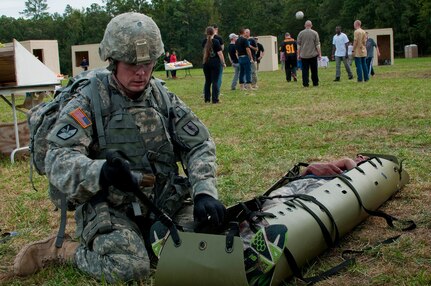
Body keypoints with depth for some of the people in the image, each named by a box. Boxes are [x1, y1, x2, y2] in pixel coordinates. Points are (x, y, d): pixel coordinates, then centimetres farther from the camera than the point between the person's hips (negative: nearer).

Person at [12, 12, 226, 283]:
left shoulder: (164, 98, 6)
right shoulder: (88, 103, -7)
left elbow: (199, 145, 0)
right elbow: (59, 160, -18)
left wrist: (205, 191, -19)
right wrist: (100, 172, -40)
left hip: (165, 201, 5)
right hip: (109, 208, -4)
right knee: (129, 268, -27)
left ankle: (146, 238, 11)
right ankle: (64, 249, 2)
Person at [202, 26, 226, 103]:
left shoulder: (204, 42, 5)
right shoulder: (216, 42, -10)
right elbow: (220, 53, -12)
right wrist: (223, 63, -5)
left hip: (206, 63, 5)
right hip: (215, 63, -5)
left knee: (207, 81, 12)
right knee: (215, 81, -2)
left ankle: (207, 98, 15)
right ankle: (215, 99, -4)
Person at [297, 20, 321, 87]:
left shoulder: (301, 33, 1)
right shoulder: (314, 33, -2)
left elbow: (299, 45, 3)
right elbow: (317, 45, -2)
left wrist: (298, 54, 9)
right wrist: (319, 54, 3)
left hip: (303, 55, 0)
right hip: (313, 54, 0)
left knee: (305, 70, 2)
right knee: (314, 70, 8)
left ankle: (305, 83, -2)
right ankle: (315, 83, 12)